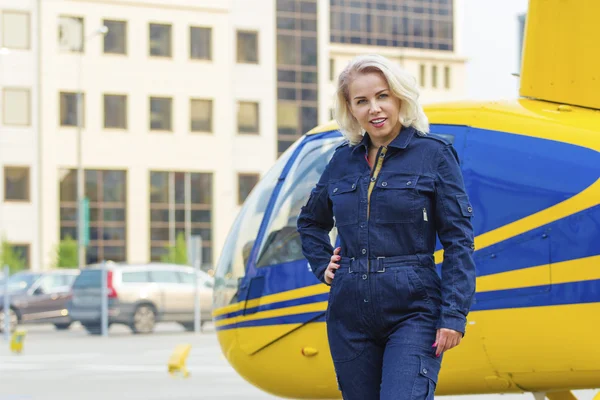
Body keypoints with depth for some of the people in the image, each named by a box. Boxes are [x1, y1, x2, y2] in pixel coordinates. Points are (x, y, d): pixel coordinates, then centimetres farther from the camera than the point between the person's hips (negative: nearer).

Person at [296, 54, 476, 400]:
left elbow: (459, 241, -5)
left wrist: (454, 315, -12)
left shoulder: (433, 154, -2)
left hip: (412, 311, -5)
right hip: (349, 315, 5)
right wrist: (322, 265, 12)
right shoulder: (343, 160, 10)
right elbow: (311, 221, 29)